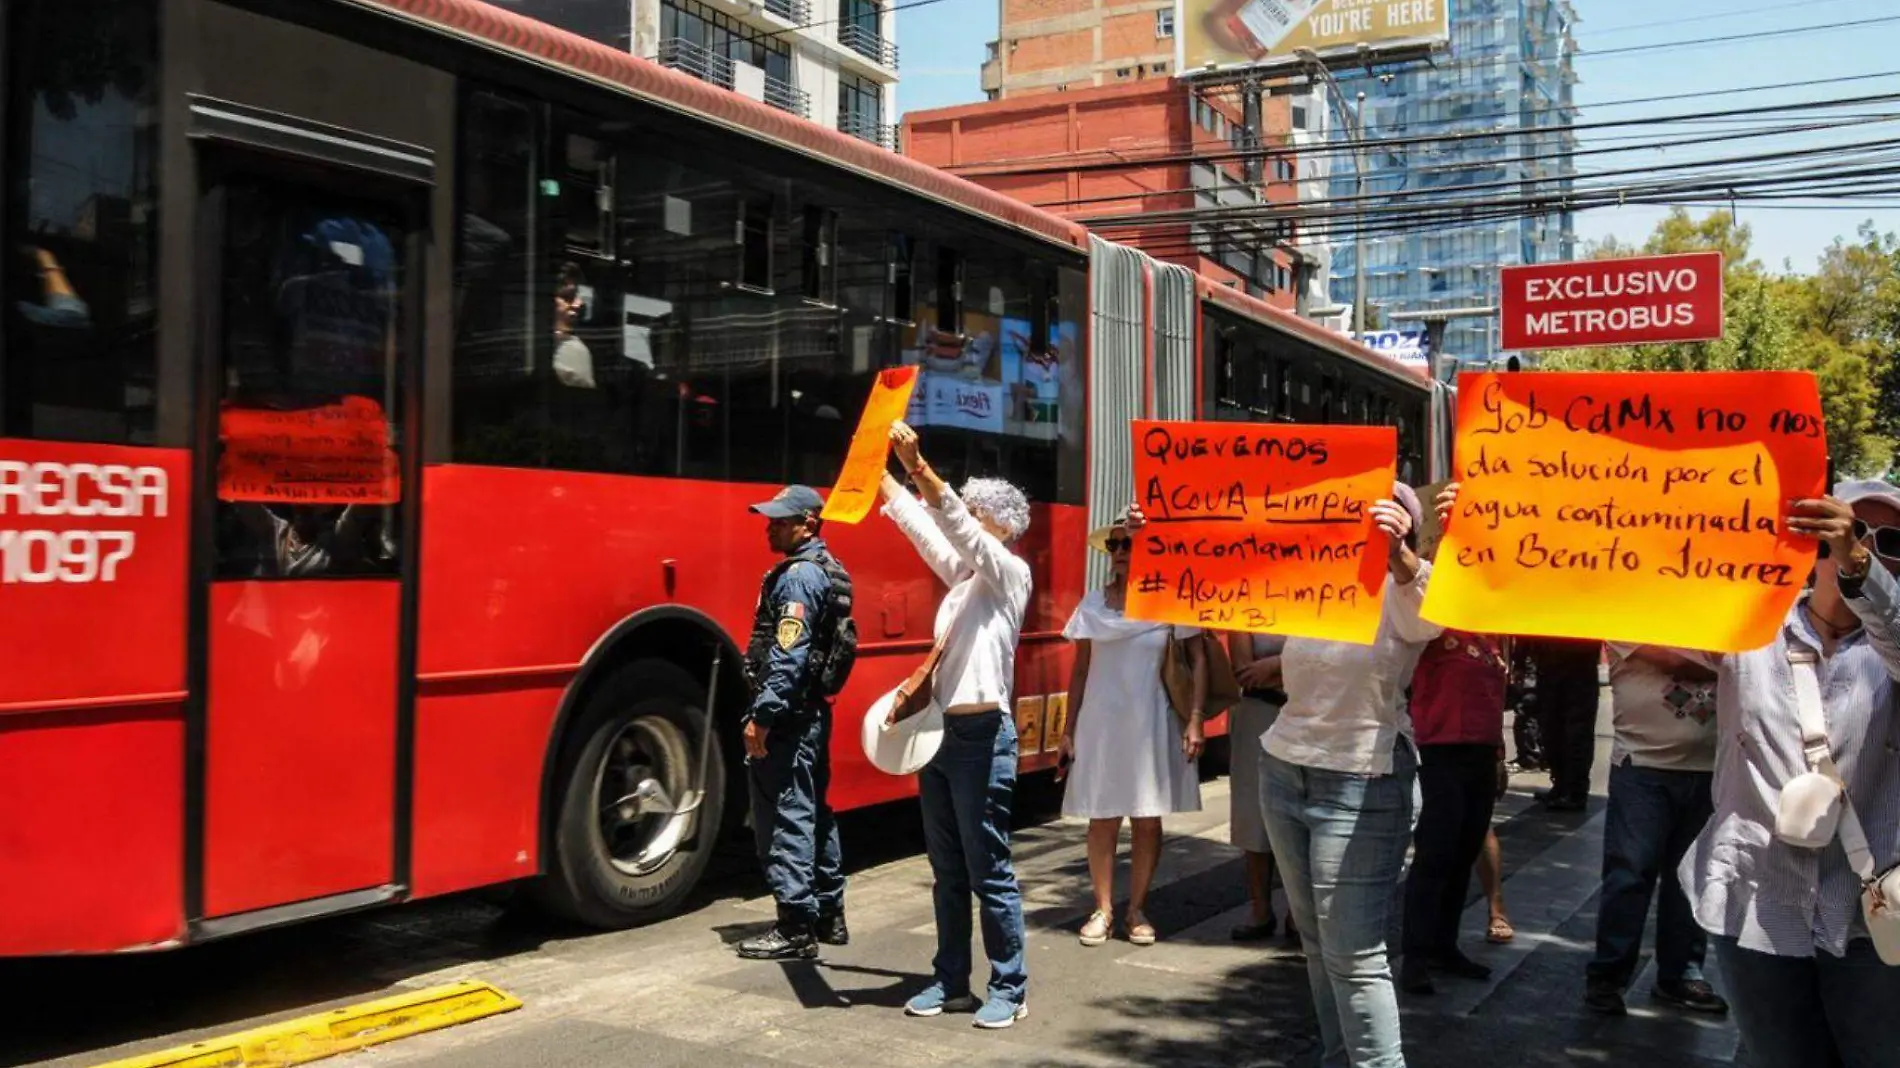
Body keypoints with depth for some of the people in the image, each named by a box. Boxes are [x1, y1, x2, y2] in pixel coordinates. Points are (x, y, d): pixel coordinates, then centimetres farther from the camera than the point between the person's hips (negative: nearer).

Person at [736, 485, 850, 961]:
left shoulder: (799, 575, -15)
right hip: (812, 713, 11)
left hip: (788, 718, -10)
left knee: (784, 819, -5)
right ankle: (828, 915, 25)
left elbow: (788, 655, -24)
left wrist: (762, 715, -23)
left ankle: (795, 929, -1)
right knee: (813, 813, 16)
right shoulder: (826, 570, 15)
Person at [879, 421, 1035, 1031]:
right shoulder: (961, 576, 16)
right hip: (939, 732, 8)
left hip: (982, 736, -8)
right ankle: (951, 982, 22)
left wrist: (916, 465, -29)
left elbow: (955, 522, -20)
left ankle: (1009, 989, 9)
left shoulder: (1010, 572, -6)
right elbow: (919, 523, 16)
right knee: (948, 871, 13)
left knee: (989, 872, -1)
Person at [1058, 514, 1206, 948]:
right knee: (1102, 819, 4)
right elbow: (1080, 670, 9)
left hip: (1151, 722, -1)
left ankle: (1137, 908, 20)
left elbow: (1197, 660, -2)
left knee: (1148, 819, 6)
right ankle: (1102, 909, 16)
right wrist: (1069, 729, 7)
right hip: (1100, 721, 2)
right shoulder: (1092, 604, 3)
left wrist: (1194, 721, -10)